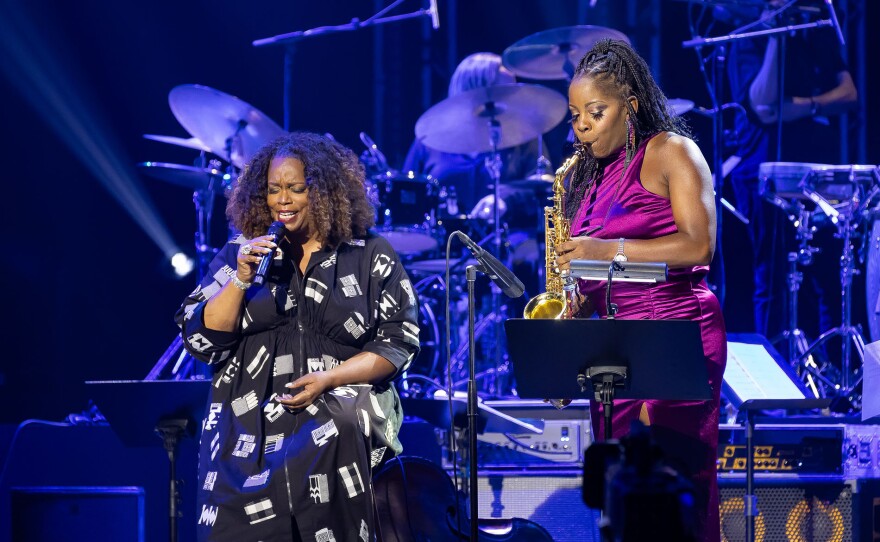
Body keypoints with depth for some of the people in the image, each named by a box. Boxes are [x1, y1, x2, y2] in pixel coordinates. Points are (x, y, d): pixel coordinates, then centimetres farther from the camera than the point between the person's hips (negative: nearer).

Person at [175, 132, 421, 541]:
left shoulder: (370, 257, 6)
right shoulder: (241, 253, 11)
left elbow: (397, 343, 2)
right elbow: (200, 339, 5)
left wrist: (329, 377, -12)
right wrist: (240, 280, -8)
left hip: (339, 412, -1)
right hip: (249, 418, 1)